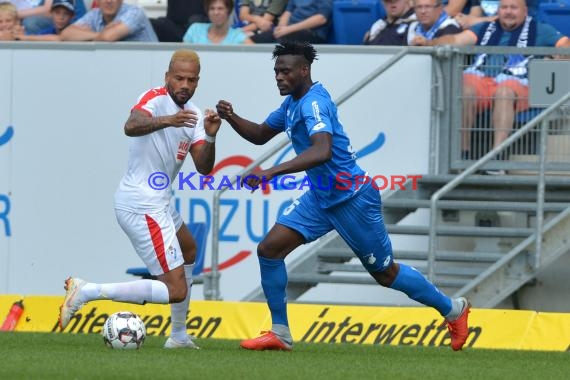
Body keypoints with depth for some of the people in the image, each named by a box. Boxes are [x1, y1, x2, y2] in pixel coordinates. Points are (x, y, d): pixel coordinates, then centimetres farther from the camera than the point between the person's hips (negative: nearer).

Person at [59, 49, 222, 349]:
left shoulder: (193, 115, 12)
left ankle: (178, 336, 42)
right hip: (144, 208, -10)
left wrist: (210, 137, -15)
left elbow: (204, 168, 3)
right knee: (177, 291, -14)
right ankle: (88, 292, -17)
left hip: (157, 203, 10)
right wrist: (167, 121, -53)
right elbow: (131, 126, -36)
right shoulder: (156, 99, -14)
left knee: (189, 252, 35)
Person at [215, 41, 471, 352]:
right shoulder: (292, 102, 6)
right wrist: (231, 118, -1)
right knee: (269, 249, -5)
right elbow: (261, 135, 19)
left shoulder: (313, 102, -24)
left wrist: (272, 172, -46)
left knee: (385, 273, 6)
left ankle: (453, 309, 26)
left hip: (352, 198, -9)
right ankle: (280, 334, 3)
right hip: (320, 197, 9)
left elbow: (322, 151, -40)